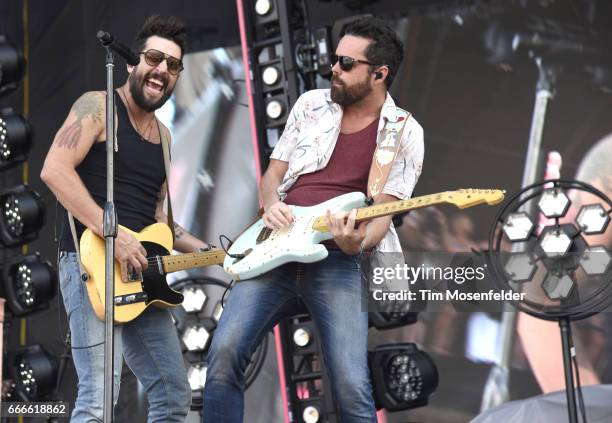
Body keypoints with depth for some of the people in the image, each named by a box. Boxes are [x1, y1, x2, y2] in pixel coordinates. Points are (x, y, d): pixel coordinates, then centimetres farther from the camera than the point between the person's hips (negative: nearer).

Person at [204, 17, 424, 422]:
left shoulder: (405, 134, 3)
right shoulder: (311, 104, 14)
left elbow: (382, 212, -4)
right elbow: (272, 174, 16)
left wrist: (357, 242, -26)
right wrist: (272, 204, -7)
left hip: (340, 261, -3)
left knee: (352, 385, -16)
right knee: (225, 351, -15)